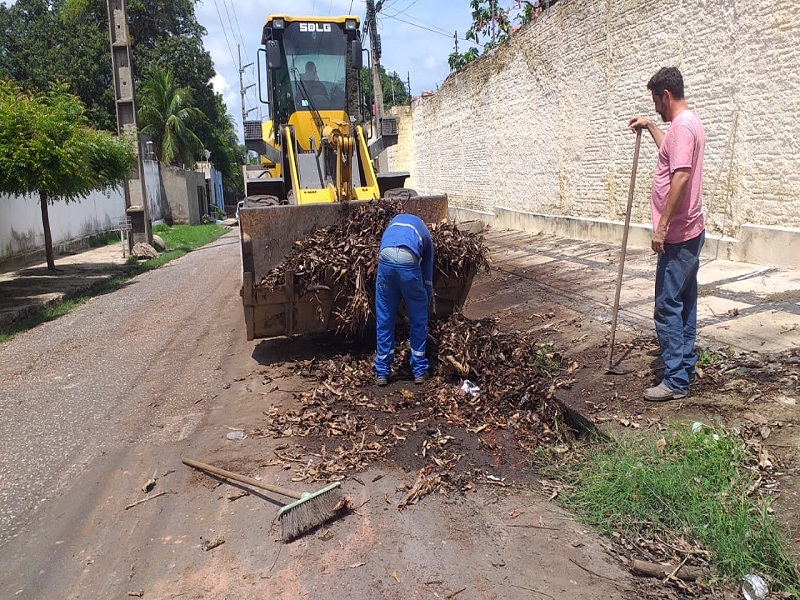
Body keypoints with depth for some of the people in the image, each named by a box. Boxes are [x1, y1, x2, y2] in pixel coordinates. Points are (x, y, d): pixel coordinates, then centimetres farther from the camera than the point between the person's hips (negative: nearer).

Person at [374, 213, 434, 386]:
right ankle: (420, 370, 26)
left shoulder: (394, 221, 41)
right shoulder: (425, 234, 34)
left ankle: (382, 372, 23)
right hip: (408, 261, -1)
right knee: (418, 319, 18)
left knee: (384, 319, 15)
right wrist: (427, 299, 41)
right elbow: (427, 275, 33)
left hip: (385, 258, 1)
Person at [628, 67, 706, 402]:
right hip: (689, 232, 11)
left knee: (668, 307, -7)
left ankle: (676, 381, -1)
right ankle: (686, 368, 25)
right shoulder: (687, 123, 16)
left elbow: (681, 176, -26)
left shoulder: (682, 125, -16)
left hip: (678, 235, -11)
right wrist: (649, 127, 36)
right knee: (684, 303, 15)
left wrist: (661, 226, -25)